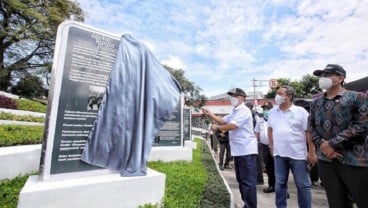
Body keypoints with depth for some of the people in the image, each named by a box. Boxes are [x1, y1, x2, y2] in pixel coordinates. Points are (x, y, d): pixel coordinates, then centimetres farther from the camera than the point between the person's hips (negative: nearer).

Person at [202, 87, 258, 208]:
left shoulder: (244, 111, -15)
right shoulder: (234, 112, 18)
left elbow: (232, 126, -24)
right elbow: (222, 121, 19)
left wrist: (217, 128, -11)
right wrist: (210, 114, 5)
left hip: (247, 151, -10)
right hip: (238, 151, 11)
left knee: (248, 181, -2)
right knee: (241, 180, 19)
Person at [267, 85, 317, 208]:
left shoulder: (300, 111, -7)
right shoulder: (272, 112, 6)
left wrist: (312, 152, -9)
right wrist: (271, 146, 11)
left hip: (298, 154, -3)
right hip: (279, 154, 4)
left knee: (303, 185, 10)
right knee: (280, 183, 13)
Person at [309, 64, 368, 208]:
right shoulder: (316, 102, 11)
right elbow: (311, 126, 9)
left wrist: (332, 143, -16)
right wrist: (322, 145, -8)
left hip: (354, 159, -3)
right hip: (325, 159, 4)